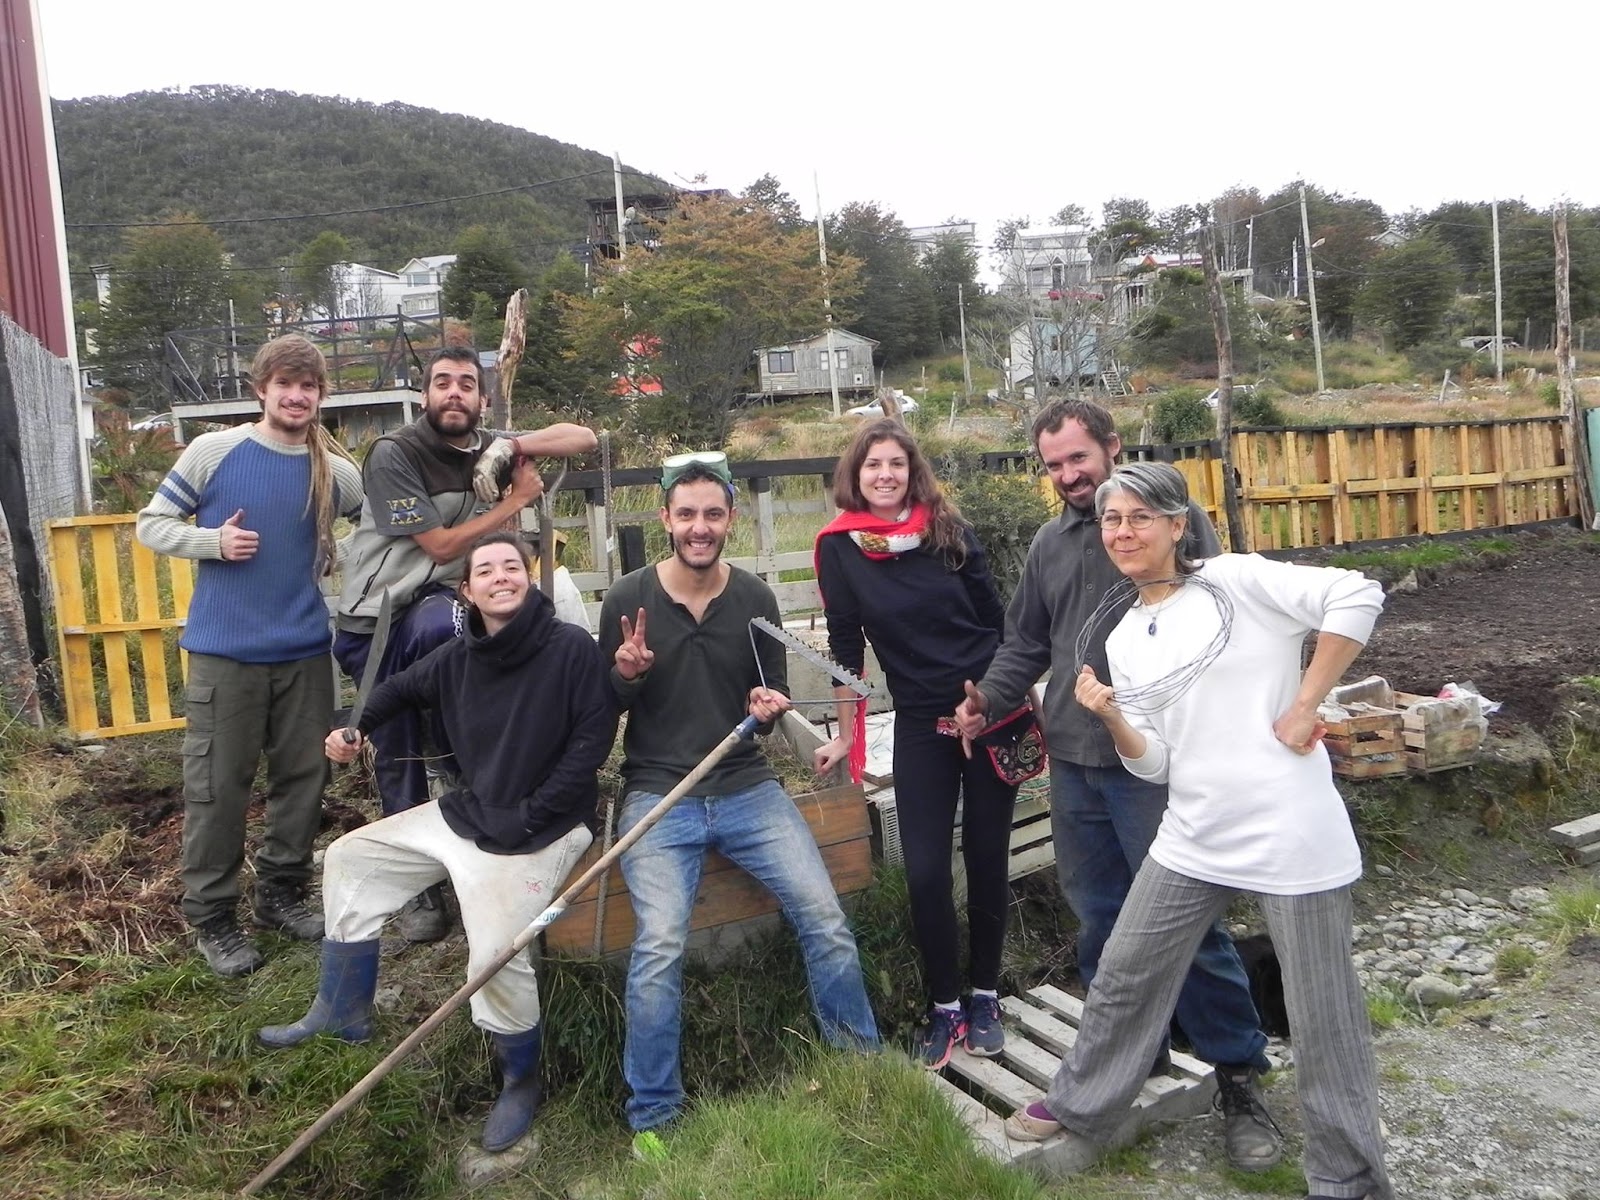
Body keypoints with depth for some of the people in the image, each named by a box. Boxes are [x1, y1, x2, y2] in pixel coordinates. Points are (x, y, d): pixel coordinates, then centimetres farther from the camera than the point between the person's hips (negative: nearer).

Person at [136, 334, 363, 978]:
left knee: (304, 779, 11)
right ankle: (212, 918, 18)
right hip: (225, 650, -3)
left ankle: (282, 893, 29)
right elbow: (152, 523, 1)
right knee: (217, 786, 3)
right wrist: (213, 542, -14)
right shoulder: (214, 450, -4)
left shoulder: (336, 472, 3)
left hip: (305, 650, 3)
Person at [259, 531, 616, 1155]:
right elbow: (402, 688, 22)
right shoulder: (457, 657, 3)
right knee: (350, 858, 15)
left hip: (541, 827, -8)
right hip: (465, 811, 8)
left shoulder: (573, 648, -16)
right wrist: (356, 727, 3)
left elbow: (591, 741, -18)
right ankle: (341, 1010, 32)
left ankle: (521, 1080, 2)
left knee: (496, 951, -27)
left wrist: (527, 817, -18)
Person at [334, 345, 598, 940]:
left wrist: (515, 446, -14)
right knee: (396, 754, 2)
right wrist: (517, 500, -9)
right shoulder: (394, 453, -13)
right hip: (375, 618, -2)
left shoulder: (489, 449, 2)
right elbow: (441, 545, -15)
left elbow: (584, 437, 4)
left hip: (435, 603, 2)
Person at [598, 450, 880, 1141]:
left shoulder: (755, 599, 2)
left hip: (747, 787, 2)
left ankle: (863, 1063, 19)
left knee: (825, 918, -8)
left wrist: (770, 704, -12)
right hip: (657, 794, -2)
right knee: (660, 945, -20)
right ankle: (652, 1117, 2)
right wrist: (625, 675, -17)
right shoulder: (627, 599, -3)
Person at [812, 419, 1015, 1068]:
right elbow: (846, 645, 1)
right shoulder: (839, 546, -4)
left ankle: (985, 998, 24)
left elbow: (995, 619, 5)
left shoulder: (950, 530, -3)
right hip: (920, 723, 0)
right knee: (925, 872, -3)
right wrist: (846, 735, 4)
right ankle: (945, 1007, 16)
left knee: (988, 860, 7)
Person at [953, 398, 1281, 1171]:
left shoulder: (1174, 515, -2)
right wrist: (988, 700, 9)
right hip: (1072, 761, 6)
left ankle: (1238, 1077, 13)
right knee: (1099, 919, 12)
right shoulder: (1049, 542, 16)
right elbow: (1025, 642, 23)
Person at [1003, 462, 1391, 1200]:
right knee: (1124, 976, 14)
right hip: (1194, 838, 6)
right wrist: (1109, 716, -12)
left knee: (1322, 1011, 7)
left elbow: (1356, 597, -17)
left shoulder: (1235, 581, -7)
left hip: (1289, 834, -6)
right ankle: (1079, 1109, 36)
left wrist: (1303, 706, -16)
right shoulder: (1125, 641, 9)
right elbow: (1153, 763, 7)